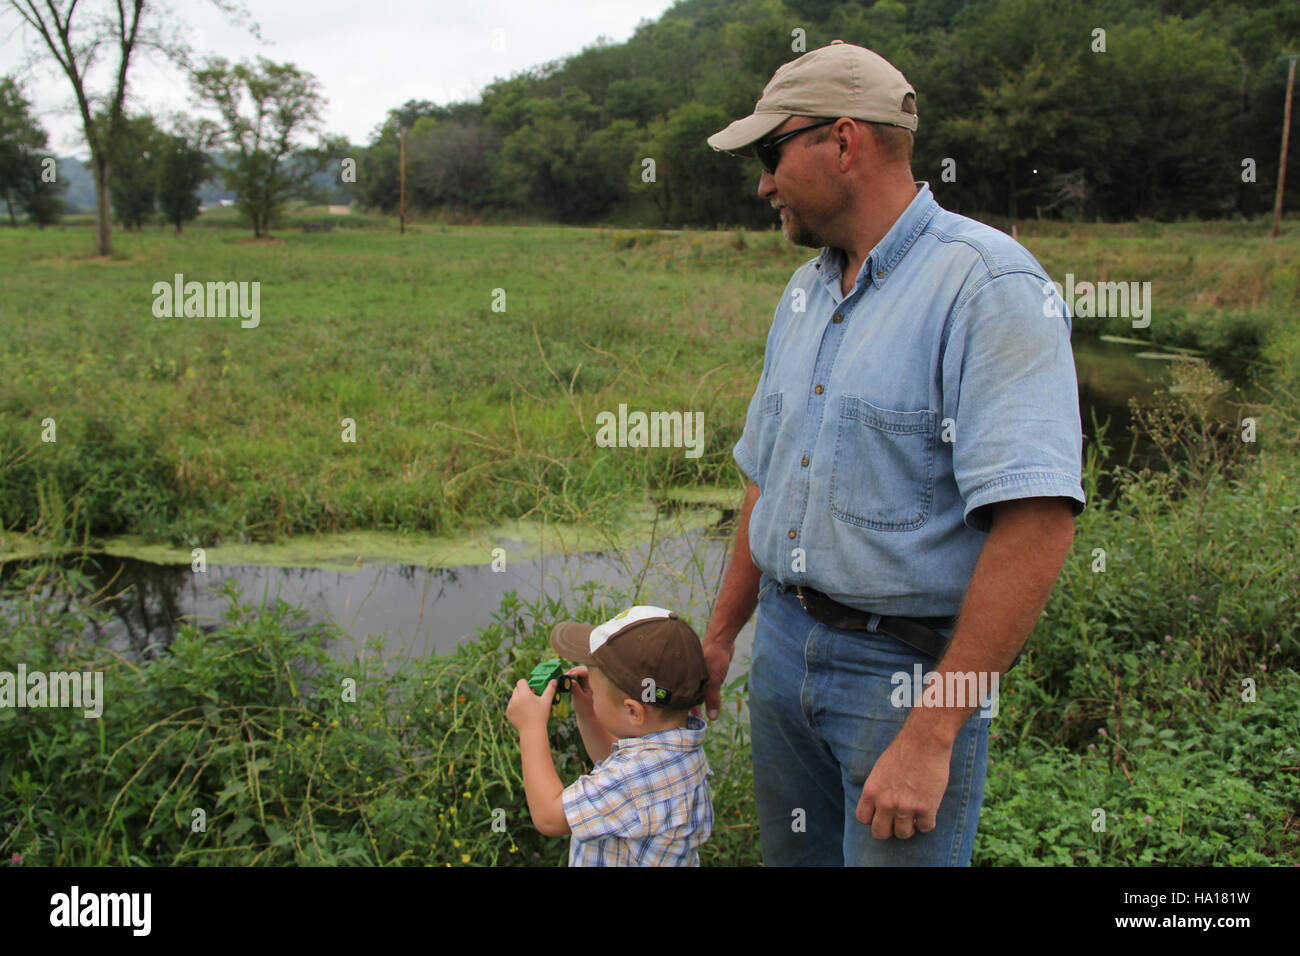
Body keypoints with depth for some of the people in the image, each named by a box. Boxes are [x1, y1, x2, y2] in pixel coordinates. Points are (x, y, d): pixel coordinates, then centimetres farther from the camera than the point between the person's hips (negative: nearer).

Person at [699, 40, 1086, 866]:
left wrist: (930, 734, -26)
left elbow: (1037, 521, -26)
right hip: (786, 644, 7)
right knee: (790, 856, 19)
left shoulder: (990, 284, -17)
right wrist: (722, 632, 19)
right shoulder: (806, 291, 9)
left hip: (911, 669, -7)